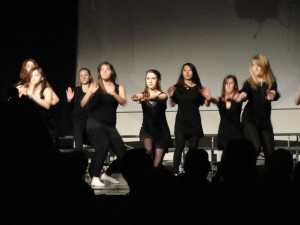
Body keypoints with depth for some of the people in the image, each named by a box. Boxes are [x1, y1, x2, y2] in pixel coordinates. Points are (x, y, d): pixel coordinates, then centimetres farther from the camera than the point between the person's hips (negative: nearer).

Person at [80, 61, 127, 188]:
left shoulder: (118, 88, 9)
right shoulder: (95, 86, 4)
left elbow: (123, 102, -11)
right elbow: (82, 104, -6)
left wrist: (113, 93, -29)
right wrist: (90, 92, -24)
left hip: (110, 125, 4)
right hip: (95, 123, -4)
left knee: (123, 155, -3)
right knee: (104, 145, -32)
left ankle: (107, 174, 24)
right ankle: (95, 178, -25)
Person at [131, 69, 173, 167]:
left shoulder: (163, 95, -4)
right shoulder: (143, 95, 0)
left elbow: (160, 98, -29)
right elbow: (137, 97, -25)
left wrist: (150, 98, -54)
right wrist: (137, 97, -52)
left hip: (161, 130, -1)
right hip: (146, 129, 1)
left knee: (157, 165, -3)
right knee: (148, 149, -31)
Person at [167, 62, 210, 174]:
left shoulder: (198, 88, 3)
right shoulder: (177, 87, 4)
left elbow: (205, 104, 2)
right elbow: (172, 104, 5)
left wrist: (207, 98, -18)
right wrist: (170, 97, -13)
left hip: (194, 121, 1)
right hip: (181, 120, -1)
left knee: (193, 147, 1)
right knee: (179, 146, -12)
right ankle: (175, 172, -11)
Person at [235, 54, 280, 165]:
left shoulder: (271, 82, 1)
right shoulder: (249, 83, -3)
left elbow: (276, 95, -16)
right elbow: (244, 93, -21)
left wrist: (273, 95, -41)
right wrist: (241, 96, -45)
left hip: (265, 120, 3)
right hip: (250, 119, -3)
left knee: (270, 151, 3)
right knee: (255, 147, -20)